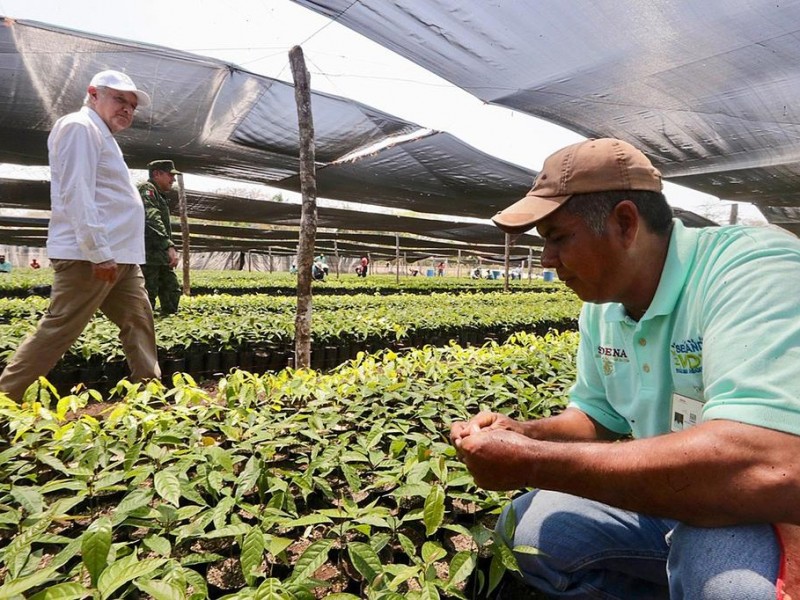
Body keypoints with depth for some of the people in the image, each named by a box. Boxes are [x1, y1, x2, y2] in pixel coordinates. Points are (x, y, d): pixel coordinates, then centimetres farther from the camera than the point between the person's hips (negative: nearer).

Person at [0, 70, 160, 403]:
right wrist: (98, 252, -23)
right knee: (58, 330, -6)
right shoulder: (80, 127, -6)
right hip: (89, 255, -10)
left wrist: (109, 253, 22)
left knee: (139, 322, 7)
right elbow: (76, 194, -18)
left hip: (119, 256, 10)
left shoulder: (101, 135, 25)